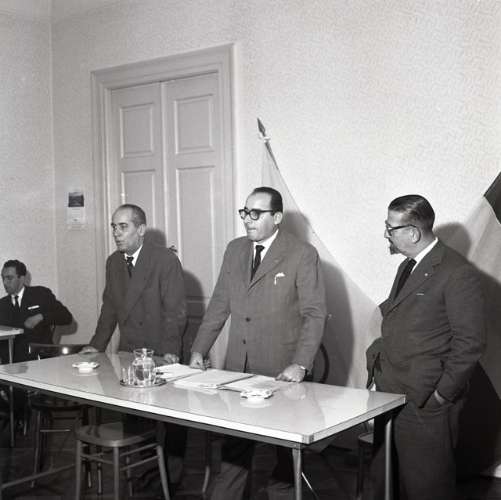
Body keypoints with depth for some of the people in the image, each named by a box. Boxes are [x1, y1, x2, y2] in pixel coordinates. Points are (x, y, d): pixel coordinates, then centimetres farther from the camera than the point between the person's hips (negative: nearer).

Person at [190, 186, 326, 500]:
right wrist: (199, 350, 6)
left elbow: (314, 313, -10)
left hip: (282, 371, -4)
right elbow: (219, 305, 13)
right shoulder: (235, 250, 9)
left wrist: (300, 365, -19)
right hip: (238, 368, 4)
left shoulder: (302, 254, -8)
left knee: (286, 452, 8)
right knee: (234, 448, 10)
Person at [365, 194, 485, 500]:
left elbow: (470, 342, -15)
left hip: (425, 404, -8)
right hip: (391, 394, 8)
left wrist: (442, 394, -14)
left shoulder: (458, 273, -13)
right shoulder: (408, 267, 15)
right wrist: (379, 364, 11)